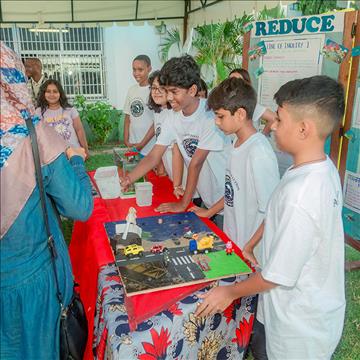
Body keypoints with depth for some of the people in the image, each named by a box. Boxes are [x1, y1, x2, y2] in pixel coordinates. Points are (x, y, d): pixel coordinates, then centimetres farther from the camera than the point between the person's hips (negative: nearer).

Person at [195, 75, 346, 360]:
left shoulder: (299, 194, -34)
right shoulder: (324, 168, -6)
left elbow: (277, 275, -25)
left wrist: (231, 292, -10)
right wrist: (250, 245, 15)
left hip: (300, 325, -7)